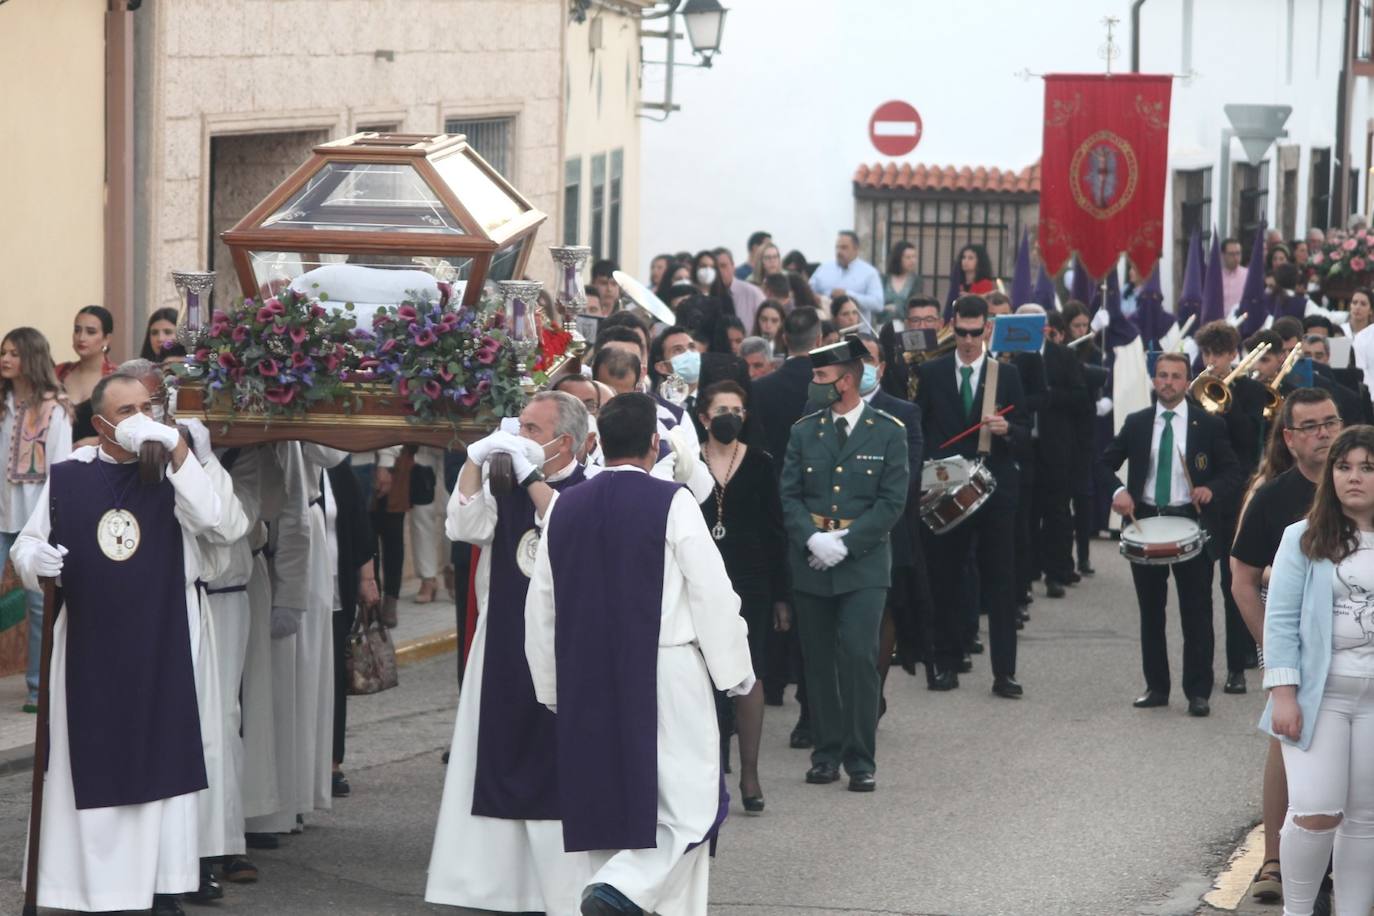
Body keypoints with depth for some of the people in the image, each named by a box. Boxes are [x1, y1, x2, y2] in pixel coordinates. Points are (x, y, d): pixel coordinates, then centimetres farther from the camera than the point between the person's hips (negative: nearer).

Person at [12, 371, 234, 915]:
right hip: (89, 644, 1)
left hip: (162, 644, -1)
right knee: (89, 764, 4)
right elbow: (25, 546, 8)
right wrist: (34, 559, -15)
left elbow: (209, 518, -18)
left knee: (162, 761, 3)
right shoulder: (68, 477, 3)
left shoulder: (170, 472, 1)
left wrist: (175, 445, -23)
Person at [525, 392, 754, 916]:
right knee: (686, 807, 0)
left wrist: (552, 687, 20)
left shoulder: (564, 508, 4)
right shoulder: (672, 504, -10)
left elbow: (540, 607, 10)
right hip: (666, 675, -5)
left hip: (589, 685, 5)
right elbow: (713, 593, -9)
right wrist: (735, 671, 2)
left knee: (611, 801, 14)